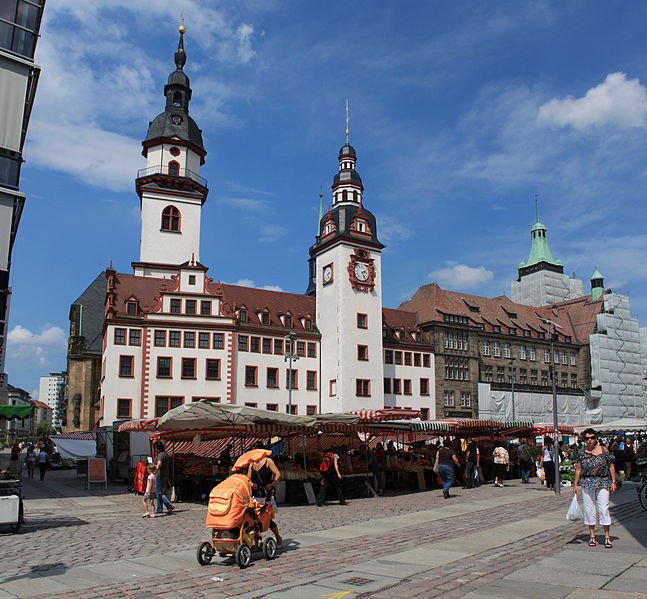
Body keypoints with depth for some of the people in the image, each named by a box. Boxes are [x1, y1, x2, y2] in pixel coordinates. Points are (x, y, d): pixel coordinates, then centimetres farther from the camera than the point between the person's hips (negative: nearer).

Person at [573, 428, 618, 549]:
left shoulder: (604, 450, -1)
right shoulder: (582, 453, 3)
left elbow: (611, 466, 4)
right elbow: (578, 469, 7)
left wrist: (613, 481, -2)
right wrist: (575, 484, 5)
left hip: (603, 483, -2)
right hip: (587, 484, 2)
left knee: (604, 509, -4)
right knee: (589, 509, 6)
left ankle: (607, 537, 5)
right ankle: (592, 536, 17)